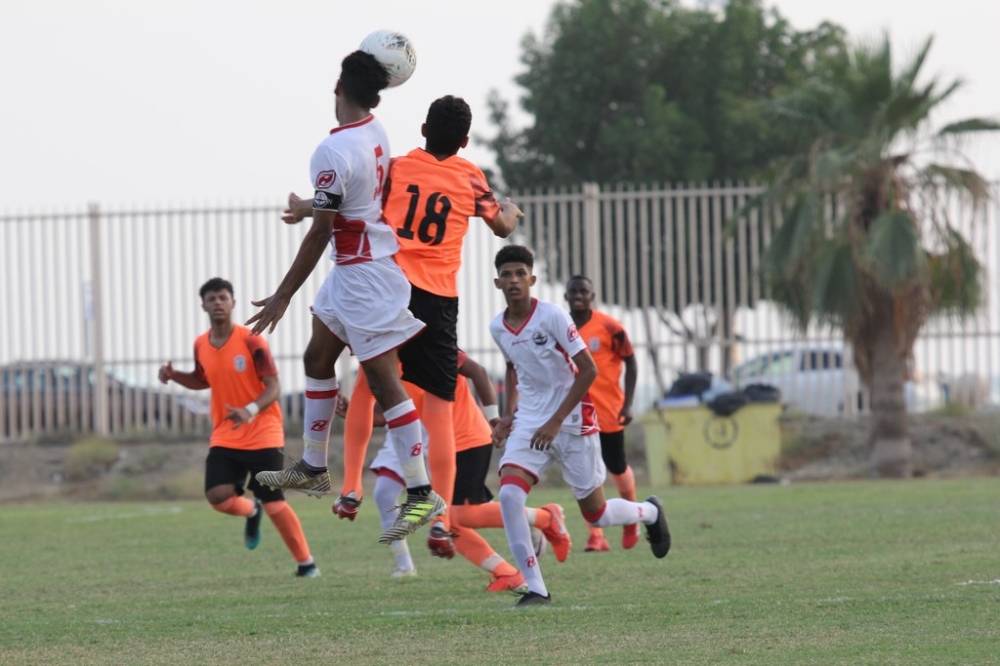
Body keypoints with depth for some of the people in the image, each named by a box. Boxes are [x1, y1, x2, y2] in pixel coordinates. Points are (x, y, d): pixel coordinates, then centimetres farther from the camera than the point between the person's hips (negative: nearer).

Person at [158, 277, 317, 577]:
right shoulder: (201, 345, 4)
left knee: (274, 503, -8)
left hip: (262, 435, -5)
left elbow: (274, 388, -14)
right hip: (224, 437, 5)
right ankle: (251, 511, 20)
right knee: (217, 496, -16)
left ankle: (306, 563, 6)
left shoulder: (251, 342, -12)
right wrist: (174, 375, 5)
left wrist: (251, 410, -33)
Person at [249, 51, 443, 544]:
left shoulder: (333, 153, -24)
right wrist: (311, 208, 36)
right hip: (351, 269, 10)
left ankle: (421, 494, -4)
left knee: (382, 379, -7)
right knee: (317, 357, 19)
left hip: (364, 275, -10)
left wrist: (282, 297, -14)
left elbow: (320, 232, -21)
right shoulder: (376, 133, 2)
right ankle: (313, 467, 30)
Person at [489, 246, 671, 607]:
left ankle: (650, 512, 42)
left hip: (572, 423, -4)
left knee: (596, 514, 7)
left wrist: (556, 421, -19)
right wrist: (508, 414, 9)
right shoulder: (498, 327, 1)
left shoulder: (552, 317, -17)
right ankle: (535, 588, -16)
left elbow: (588, 370, -16)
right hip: (529, 424, 4)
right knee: (509, 494, -21)